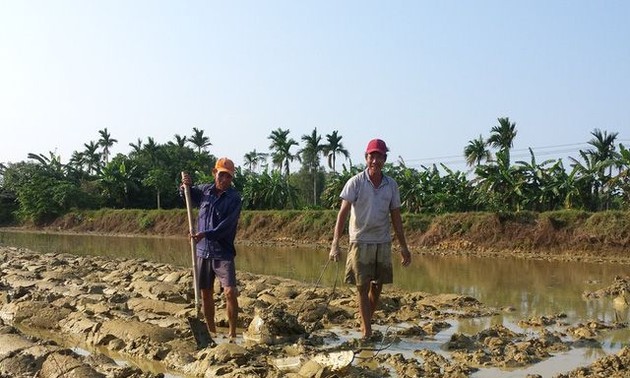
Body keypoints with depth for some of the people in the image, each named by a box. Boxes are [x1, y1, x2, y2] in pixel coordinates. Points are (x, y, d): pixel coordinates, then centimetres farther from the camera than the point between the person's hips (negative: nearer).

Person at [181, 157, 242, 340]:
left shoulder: (234, 198, -10)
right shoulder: (204, 190, 3)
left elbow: (227, 226, -19)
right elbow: (189, 195, 24)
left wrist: (205, 234, -29)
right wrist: (186, 185, 2)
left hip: (223, 253, -4)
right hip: (203, 251, 5)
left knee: (230, 292, -13)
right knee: (206, 293, 11)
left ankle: (232, 335, -2)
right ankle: (211, 332, 25)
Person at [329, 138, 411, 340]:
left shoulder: (391, 185, 4)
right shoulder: (355, 182, -7)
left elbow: (396, 217, 11)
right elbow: (343, 212, -12)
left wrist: (403, 247, 11)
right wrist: (335, 244, -21)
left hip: (383, 242, 4)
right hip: (360, 241, -4)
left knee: (377, 287, 10)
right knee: (362, 286, -1)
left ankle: (365, 322, 29)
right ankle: (366, 331, 7)